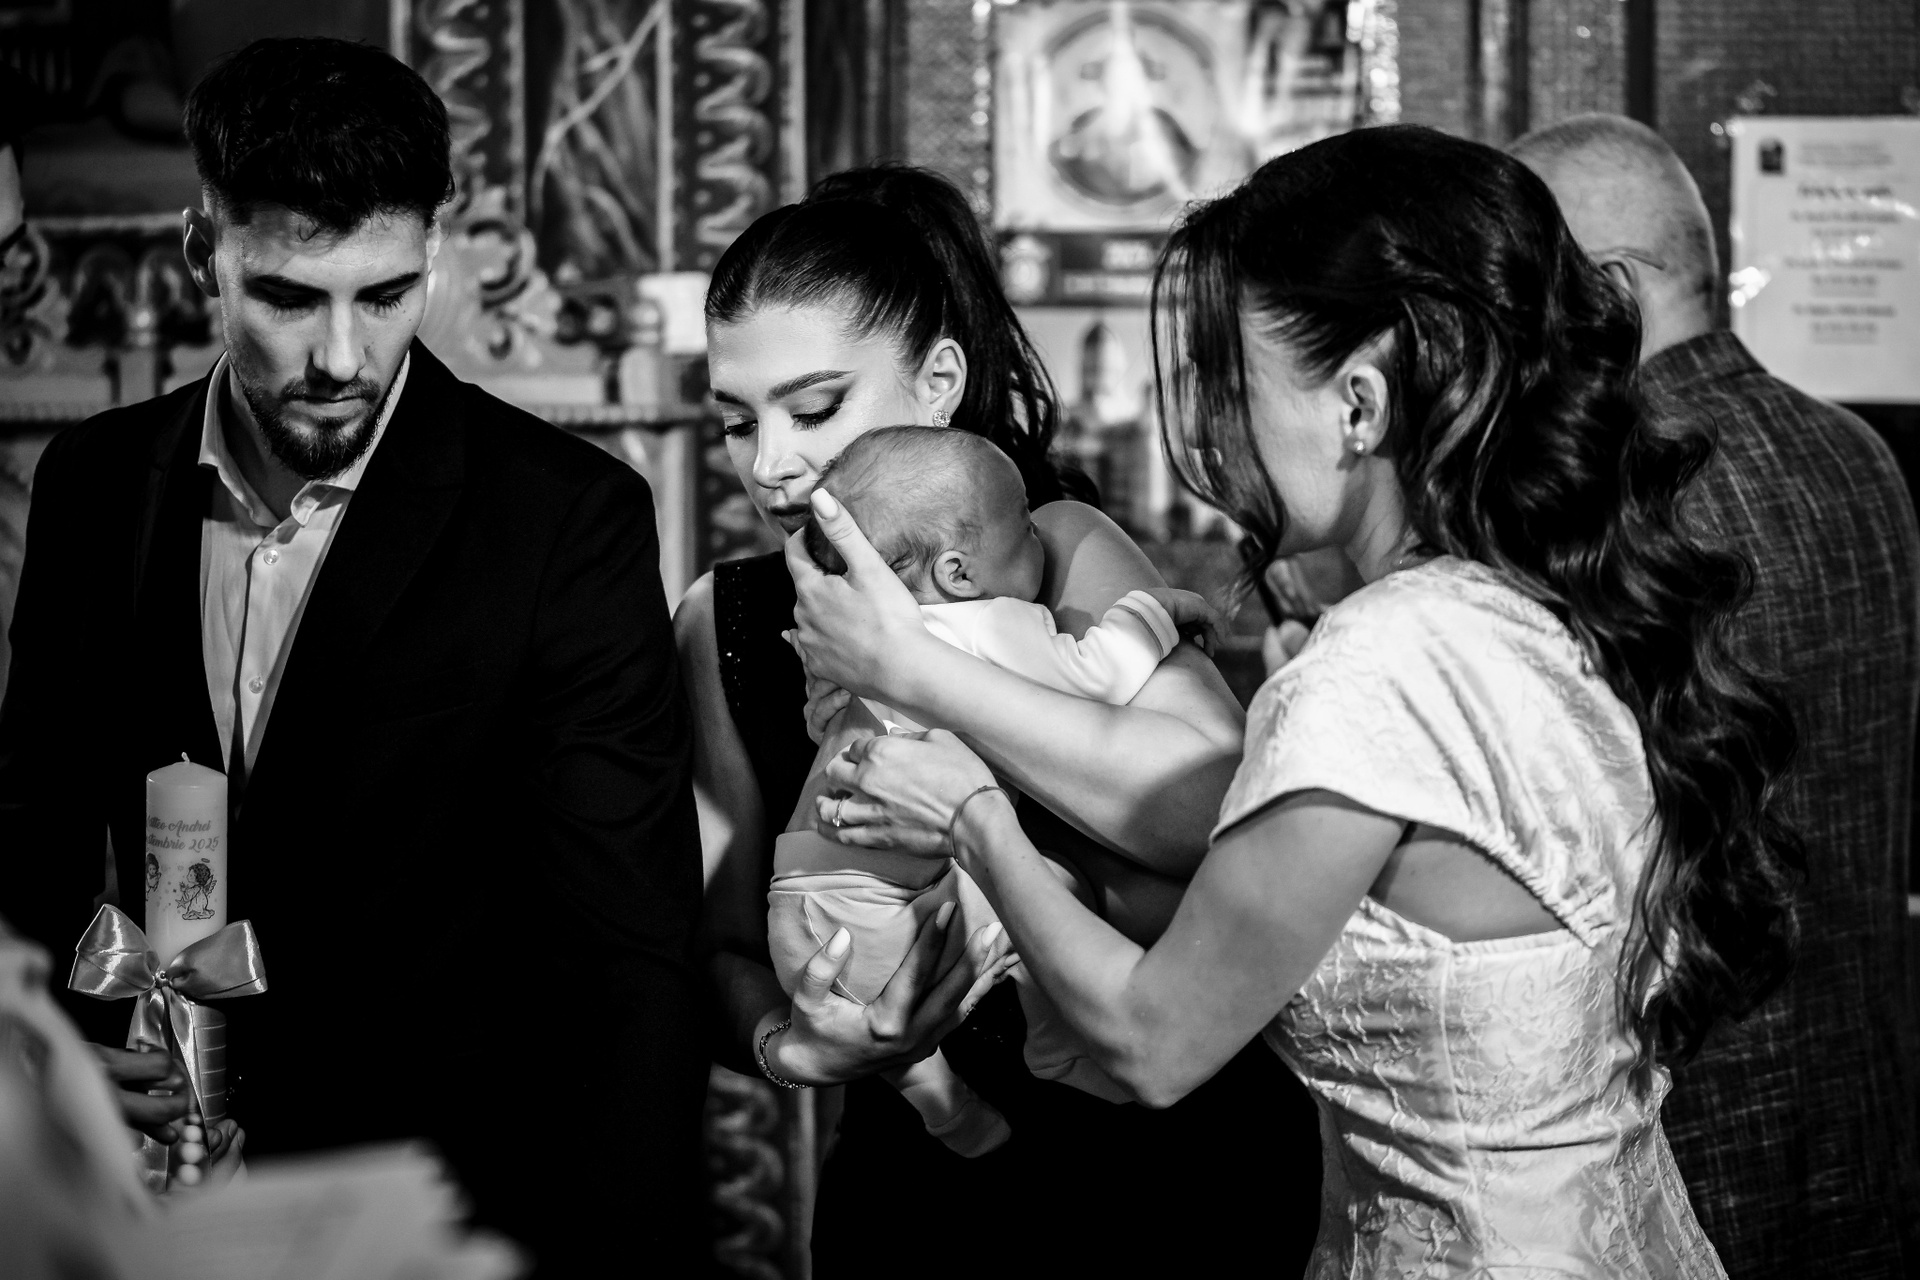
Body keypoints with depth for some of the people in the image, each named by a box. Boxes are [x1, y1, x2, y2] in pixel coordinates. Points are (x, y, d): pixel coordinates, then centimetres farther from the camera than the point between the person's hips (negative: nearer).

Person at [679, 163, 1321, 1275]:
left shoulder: (1059, 549, -17)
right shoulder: (725, 625, -5)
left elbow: (1225, 809, -34)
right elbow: (727, 950, -3)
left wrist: (915, 672, -35)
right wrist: (789, 1044, -24)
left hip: (1165, 1177, -3)